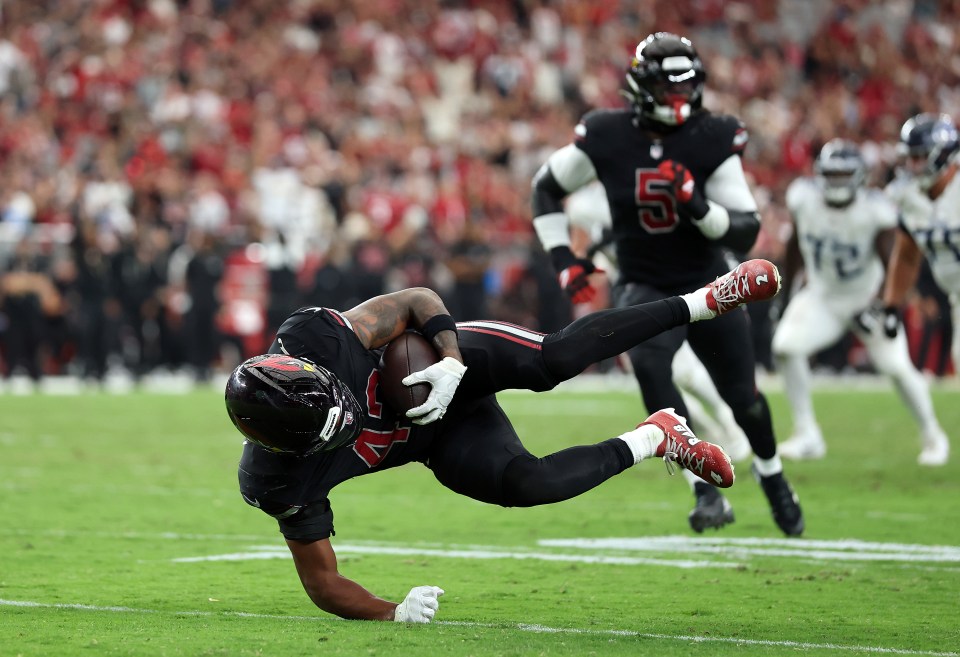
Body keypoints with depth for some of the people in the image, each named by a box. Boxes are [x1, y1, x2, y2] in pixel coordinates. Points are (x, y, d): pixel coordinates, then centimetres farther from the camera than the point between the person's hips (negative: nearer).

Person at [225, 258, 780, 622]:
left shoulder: (312, 338, -34)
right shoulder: (279, 482, -31)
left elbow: (417, 300, -18)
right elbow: (323, 581, -18)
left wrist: (451, 361, -32)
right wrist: (391, 614, -32)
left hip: (451, 361, -1)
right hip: (437, 439, 1)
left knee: (553, 361, -25)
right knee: (525, 483, -21)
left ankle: (708, 301, -9)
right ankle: (653, 440, 9)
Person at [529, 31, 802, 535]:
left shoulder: (713, 140, -15)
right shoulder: (606, 137, -13)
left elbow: (745, 234, -16)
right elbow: (546, 188, 4)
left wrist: (697, 205, -33)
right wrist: (564, 260, -4)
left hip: (707, 286, 1)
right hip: (644, 286, -1)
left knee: (743, 396, 11)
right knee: (648, 363, -32)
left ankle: (773, 479, 46)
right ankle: (708, 493, -26)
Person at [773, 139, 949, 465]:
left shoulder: (875, 211, -25)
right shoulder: (803, 197, -16)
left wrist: (880, 307, -29)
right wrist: (786, 286, 11)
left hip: (866, 297, -3)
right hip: (821, 296, 3)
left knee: (897, 367, -9)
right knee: (786, 346, -19)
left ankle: (932, 436, 16)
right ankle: (807, 436, -7)